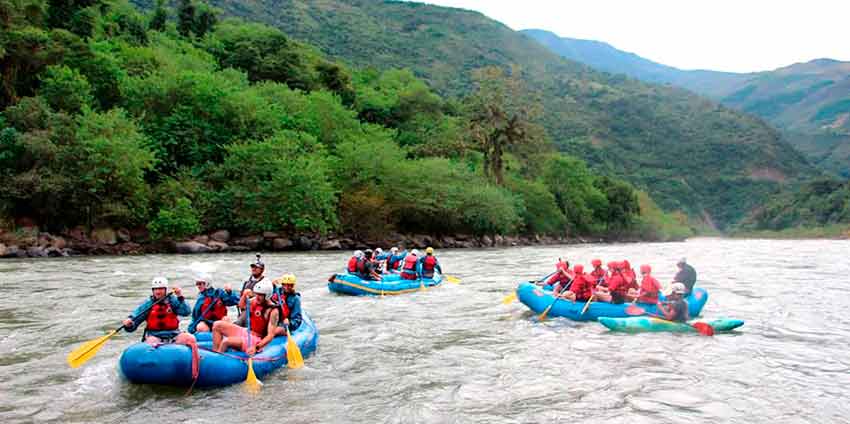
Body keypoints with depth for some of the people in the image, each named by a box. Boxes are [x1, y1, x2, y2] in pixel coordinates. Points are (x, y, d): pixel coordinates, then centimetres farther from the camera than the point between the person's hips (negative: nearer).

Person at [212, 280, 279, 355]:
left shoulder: (273, 311, -19)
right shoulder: (255, 300, 1)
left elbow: (270, 335, -23)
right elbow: (241, 305, 22)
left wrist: (256, 348, -36)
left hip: (257, 340, -9)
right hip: (246, 332, 9)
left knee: (226, 342, -28)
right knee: (217, 325, 1)